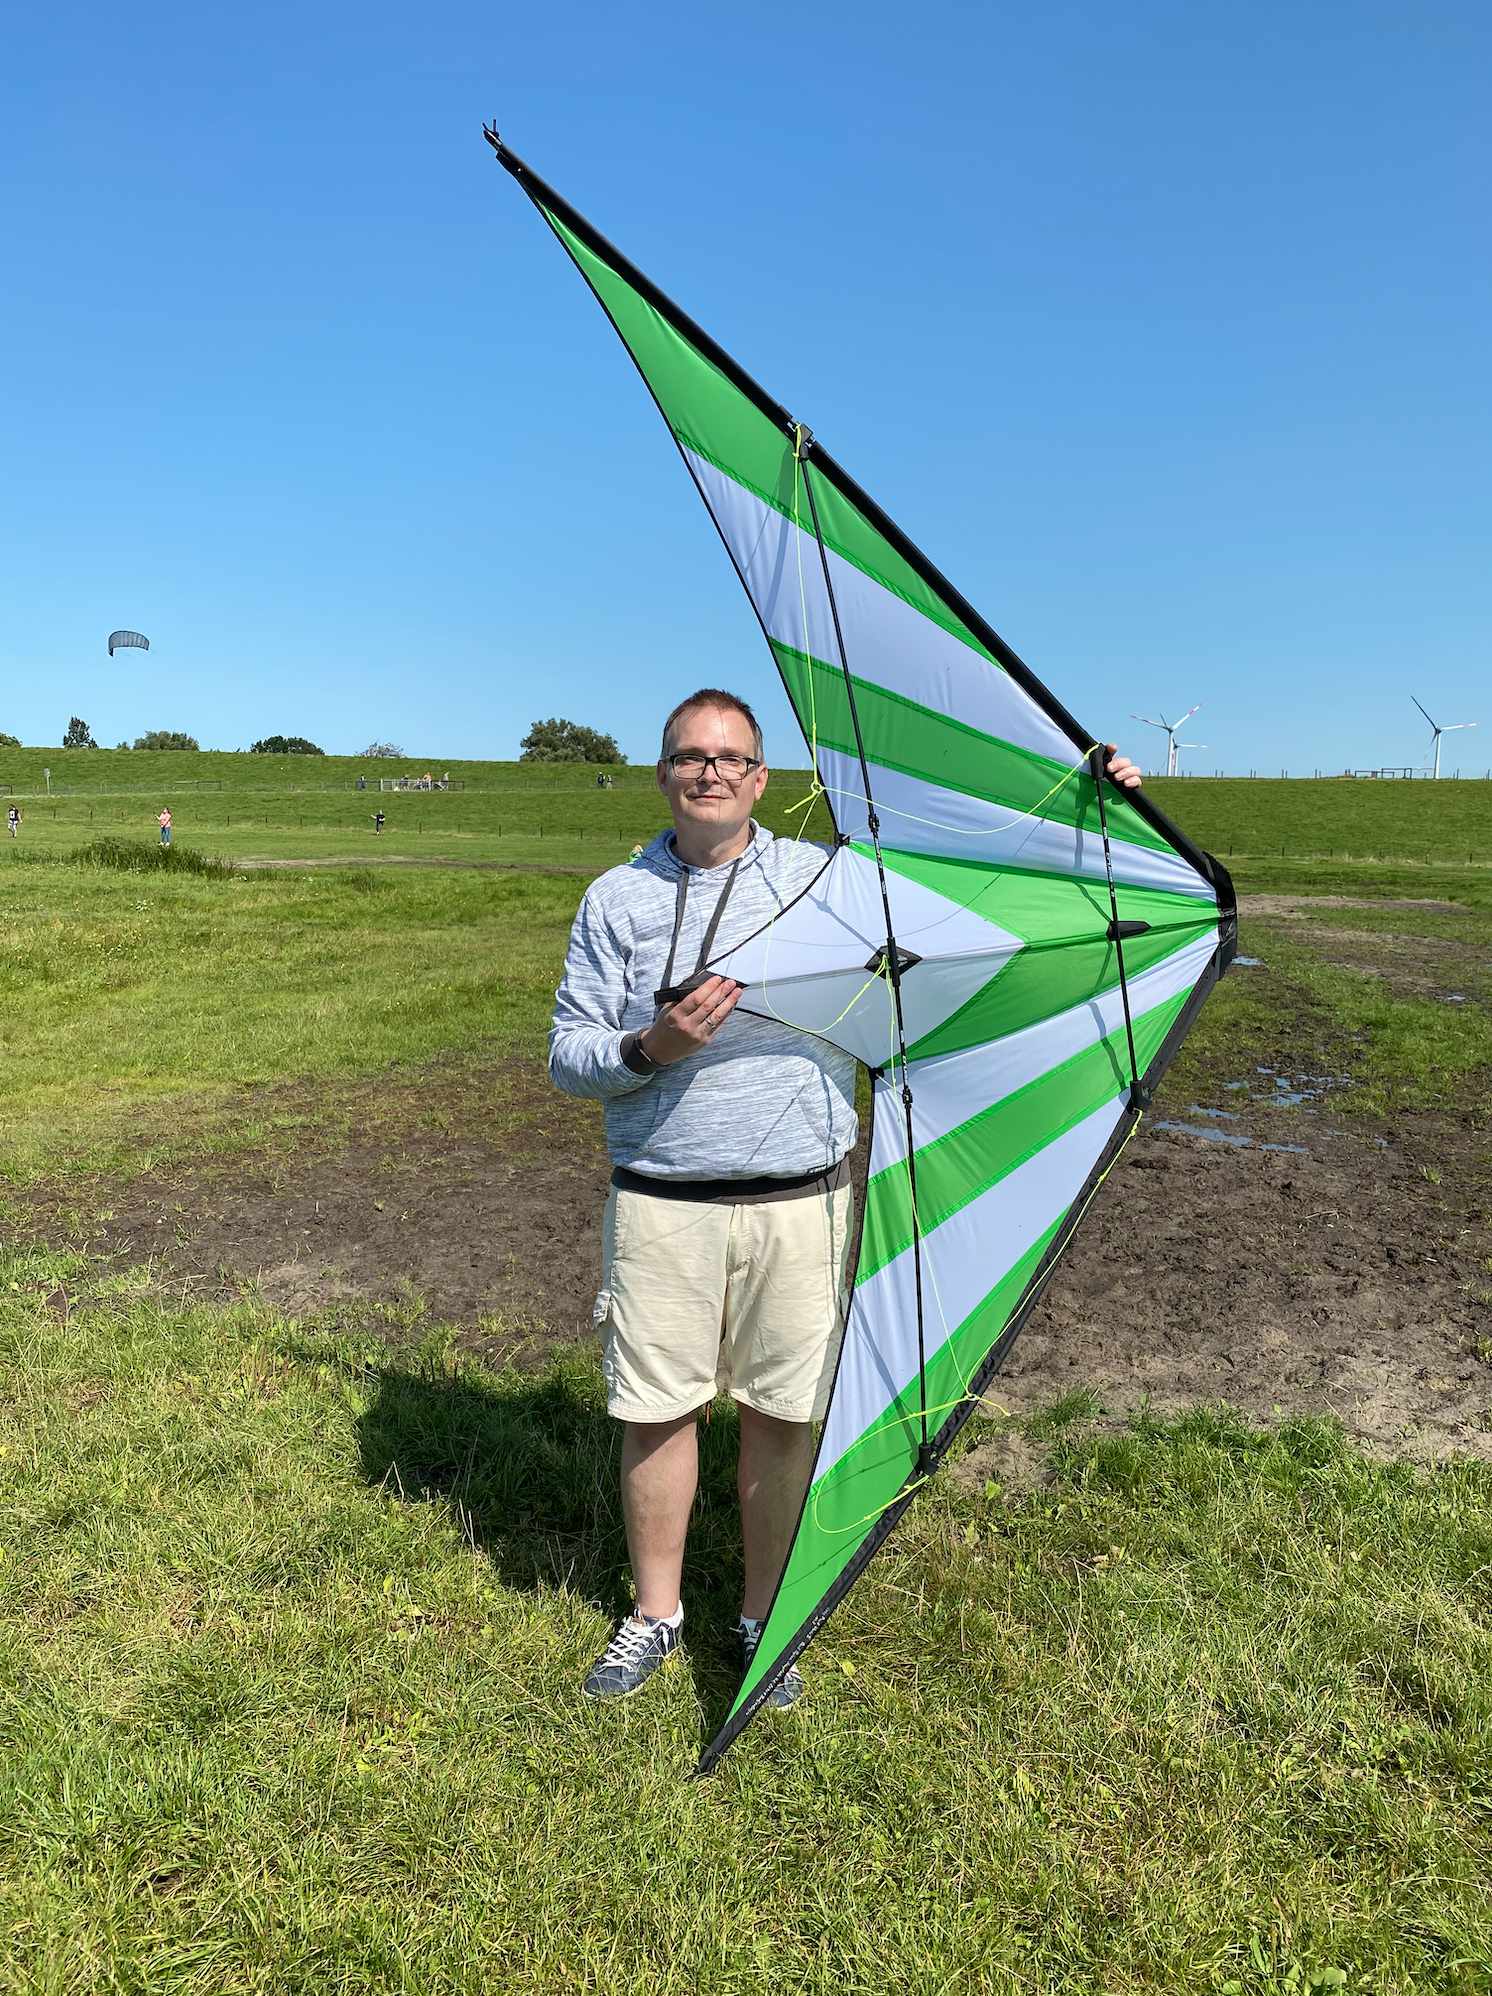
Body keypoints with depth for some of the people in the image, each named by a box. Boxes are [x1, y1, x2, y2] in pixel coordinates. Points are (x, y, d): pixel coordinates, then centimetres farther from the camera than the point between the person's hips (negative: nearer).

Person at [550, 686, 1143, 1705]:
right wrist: (650, 1050, -18)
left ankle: (765, 1618, 32)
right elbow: (567, 1056, 3)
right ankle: (654, 1615, 32)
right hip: (660, 1206, 0)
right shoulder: (616, 898, 5)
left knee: (783, 1414, 10)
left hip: (799, 1203, 0)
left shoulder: (826, 878, 4)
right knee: (657, 1411, 9)